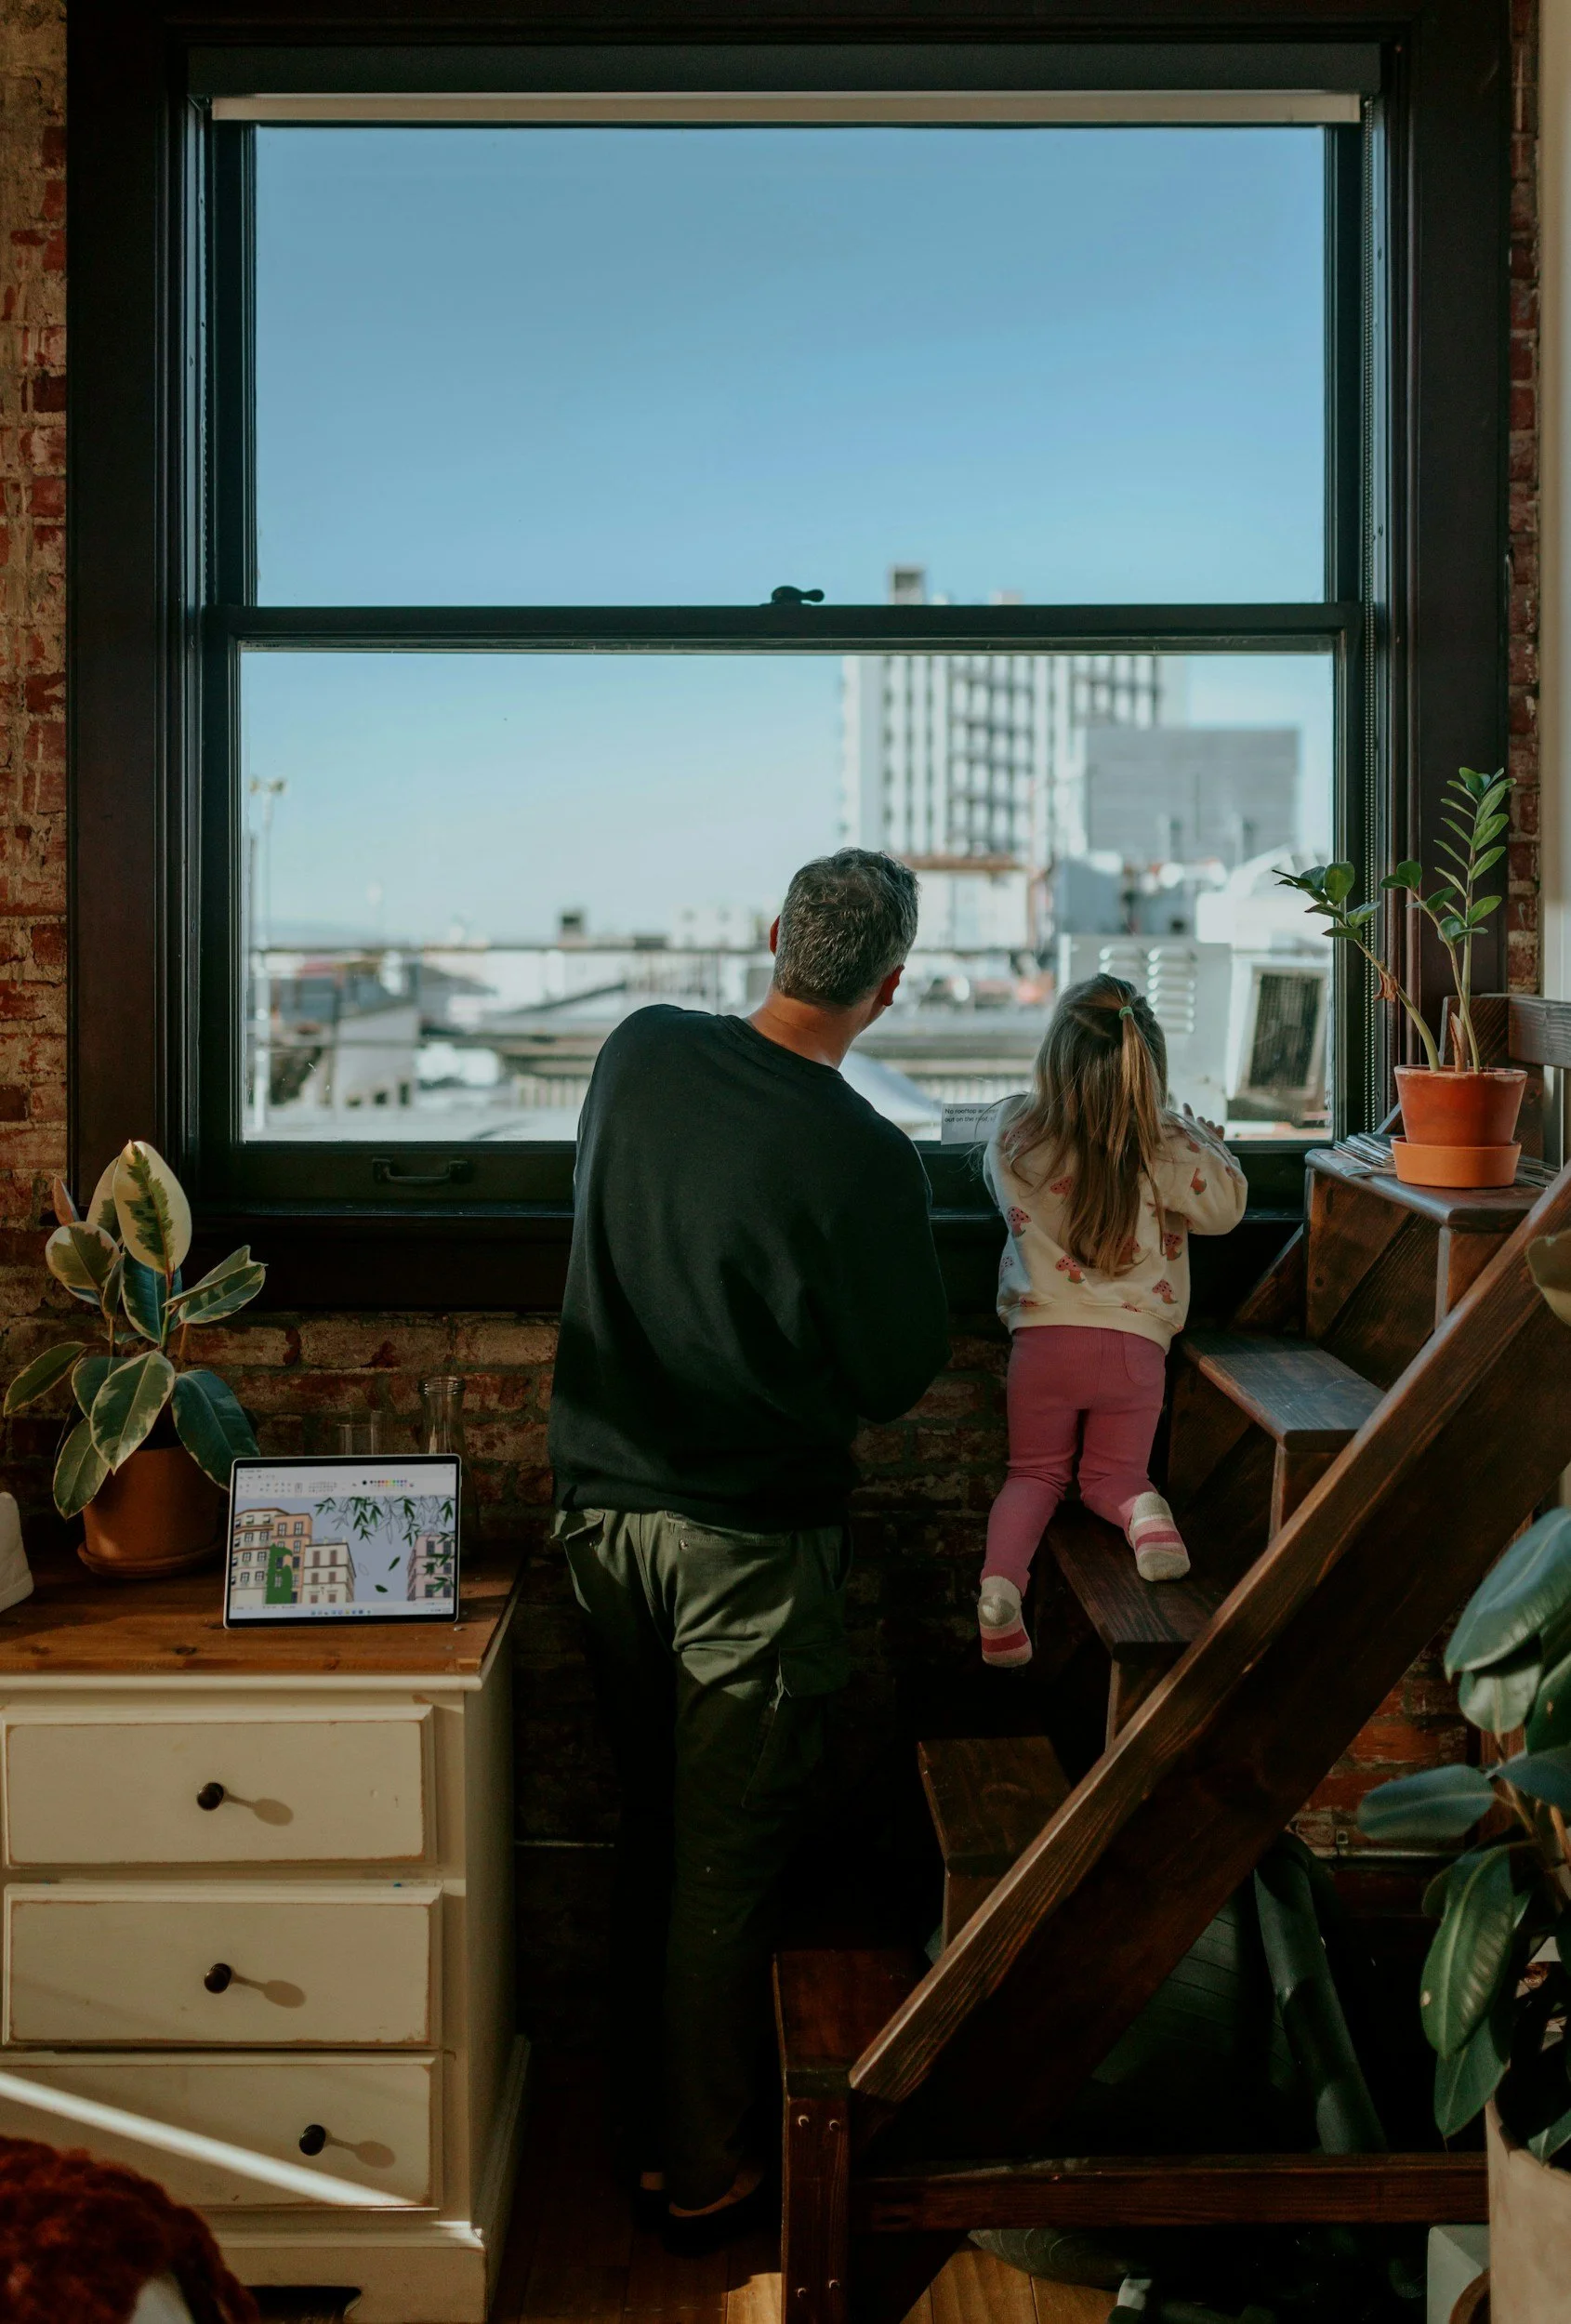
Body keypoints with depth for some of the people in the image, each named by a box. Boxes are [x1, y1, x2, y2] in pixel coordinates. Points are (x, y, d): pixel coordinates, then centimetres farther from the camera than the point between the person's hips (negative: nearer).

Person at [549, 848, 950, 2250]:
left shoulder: (640, 1051, -4)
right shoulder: (863, 1160, -20)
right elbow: (899, 1380, -8)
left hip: (603, 1504, 6)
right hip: (752, 1540, -5)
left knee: (651, 1829, 20)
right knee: (729, 1860, 9)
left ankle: (650, 2123, 35)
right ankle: (703, 2172, 23)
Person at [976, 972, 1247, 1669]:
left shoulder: (1012, 1135, -5)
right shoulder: (1168, 1148, -10)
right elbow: (1226, 1206, 4)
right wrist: (1209, 1142, 22)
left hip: (1042, 1339, 1)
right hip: (1134, 1343, 0)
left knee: (1034, 1474, 17)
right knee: (1112, 1475, 20)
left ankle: (1000, 1578, -12)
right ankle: (1142, 1509, -17)